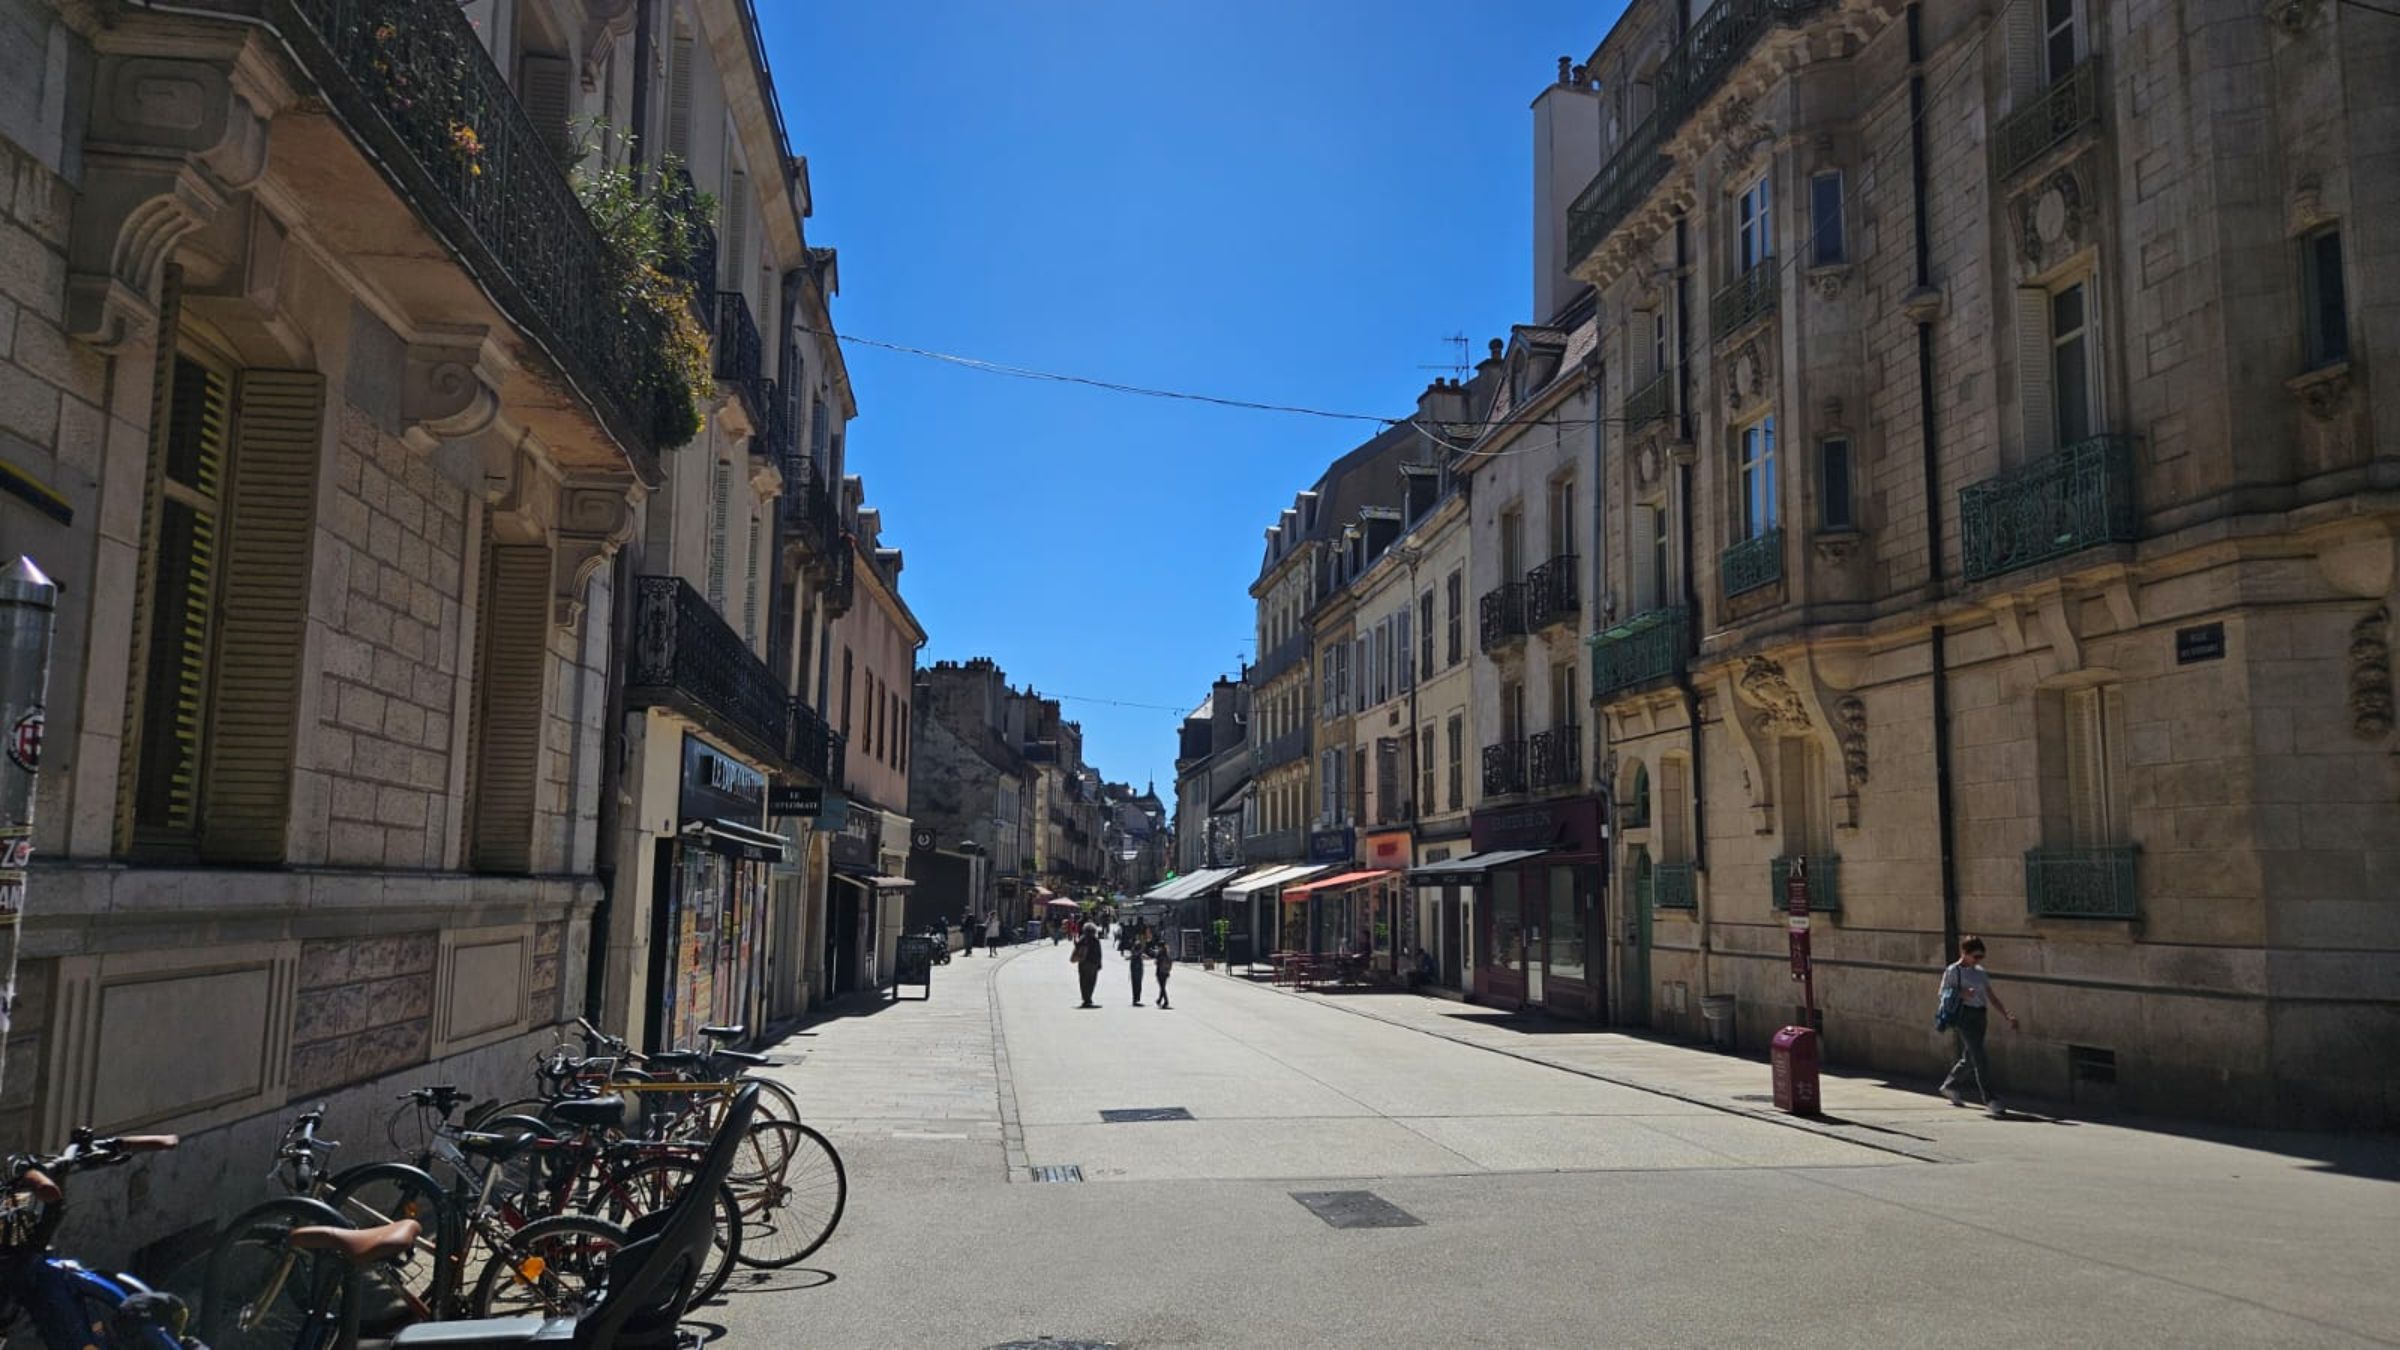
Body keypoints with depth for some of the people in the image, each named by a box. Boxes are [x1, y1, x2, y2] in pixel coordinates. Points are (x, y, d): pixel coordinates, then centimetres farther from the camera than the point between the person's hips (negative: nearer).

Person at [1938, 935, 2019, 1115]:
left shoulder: (1980, 972, 14)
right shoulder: (1953, 971, -3)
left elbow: (1991, 997, 15)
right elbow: (1943, 995, -3)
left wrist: (2008, 1015, 4)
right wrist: (1962, 994, -21)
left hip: (1979, 1016, 7)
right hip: (1964, 1014, -7)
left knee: (1970, 1058, 13)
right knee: (1979, 1057, -13)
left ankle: (1949, 1086, 34)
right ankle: (1989, 1100, -12)